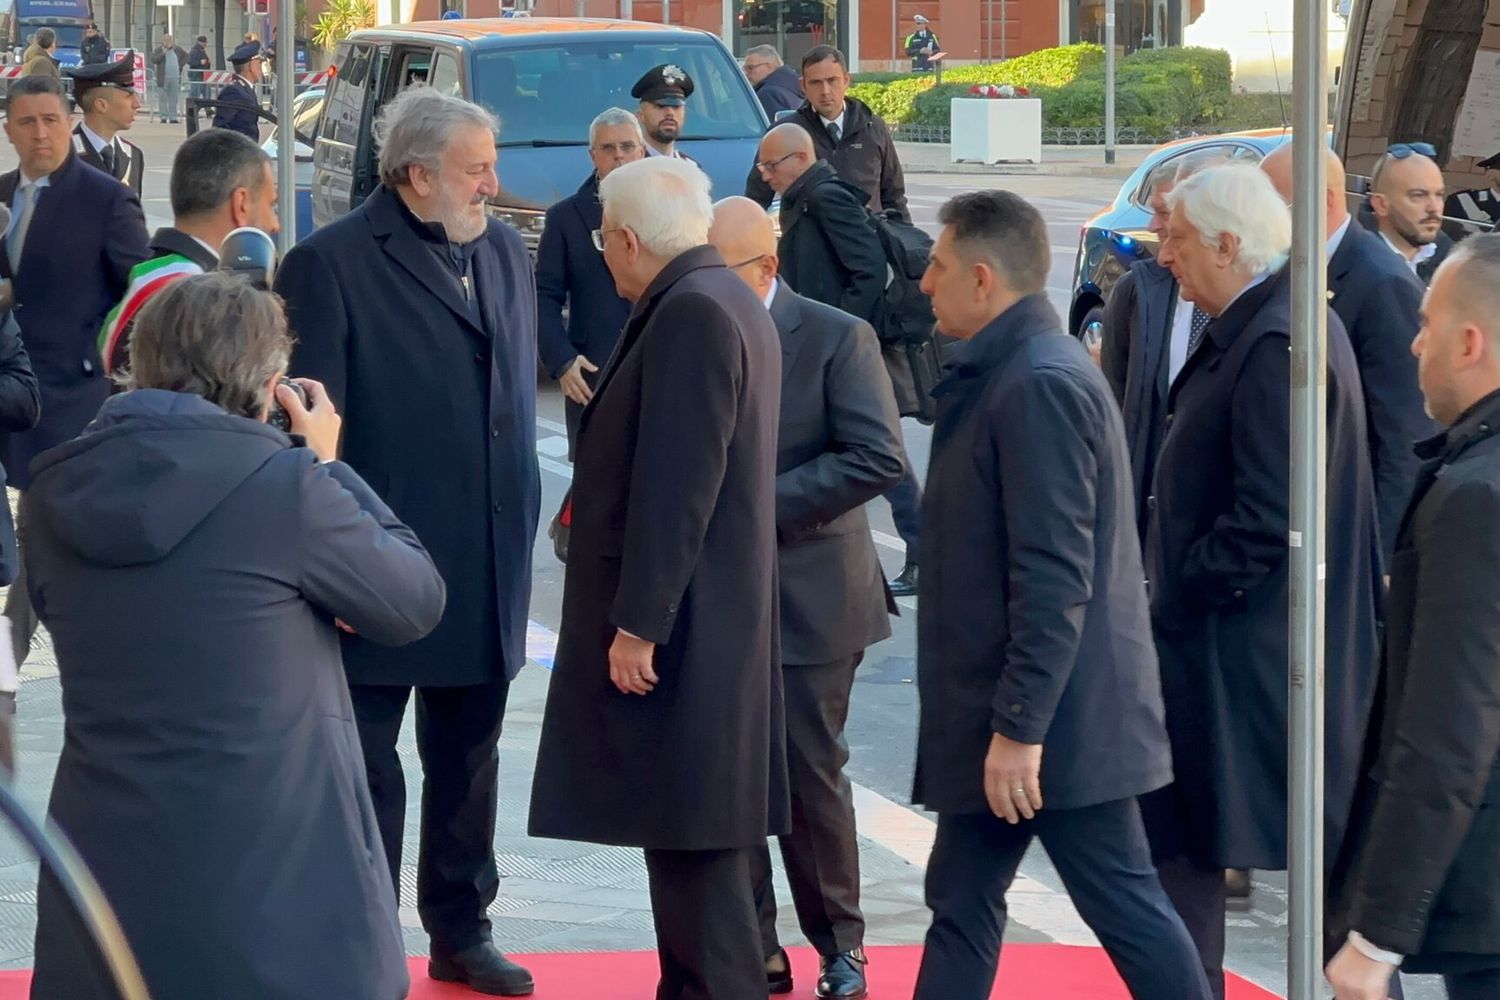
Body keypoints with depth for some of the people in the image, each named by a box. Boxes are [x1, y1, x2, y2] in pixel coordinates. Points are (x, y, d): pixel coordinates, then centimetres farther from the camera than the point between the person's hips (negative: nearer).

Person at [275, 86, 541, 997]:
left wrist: (523, 526, 9)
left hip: (488, 570, 6)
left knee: (469, 761, 16)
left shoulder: (505, 251, 7)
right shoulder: (332, 265, -13)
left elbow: (520, 392, 12)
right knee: (367, 768, 4)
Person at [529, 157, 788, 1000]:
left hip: (681, 623, -10)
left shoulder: (692, 313, -18)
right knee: (688, 827, 14)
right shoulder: (729, 303, 14)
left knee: (690, 834, -7)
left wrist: (638, 623, -21)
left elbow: (675, 486, -23)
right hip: (709, 617, 10)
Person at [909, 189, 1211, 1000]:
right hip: (1000, 716, 10)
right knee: (962, 903, 13)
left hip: (1056, 719, -10)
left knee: (1125, 909, -2)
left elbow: (1055, 577, -24)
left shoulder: (1040, 384, -19)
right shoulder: (1001, 375, 11)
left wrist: (1021, 727, -24)